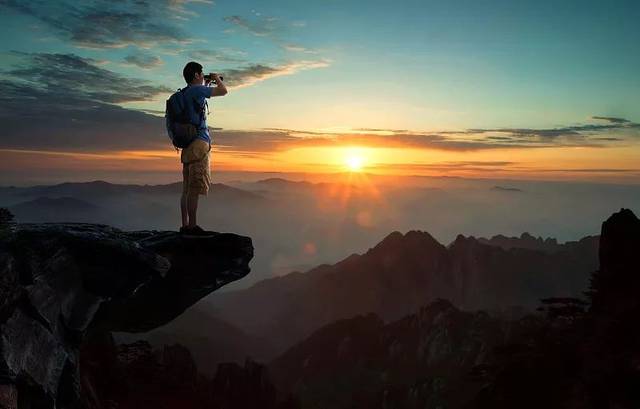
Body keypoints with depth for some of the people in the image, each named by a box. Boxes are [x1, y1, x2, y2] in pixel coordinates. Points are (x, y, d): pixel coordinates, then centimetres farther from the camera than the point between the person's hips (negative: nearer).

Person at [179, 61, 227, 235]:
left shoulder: (186, 93, 19)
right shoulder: (196, 90, -8)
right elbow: (223, 91, -10)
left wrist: (206, 84, 35)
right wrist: (217, 79, 9)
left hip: (188, 145, 10)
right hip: (199, 143, -10)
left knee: (187, 188, 8)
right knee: (194, 189, -10)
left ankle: (185, 225, 11)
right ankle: (192, 226, -9)